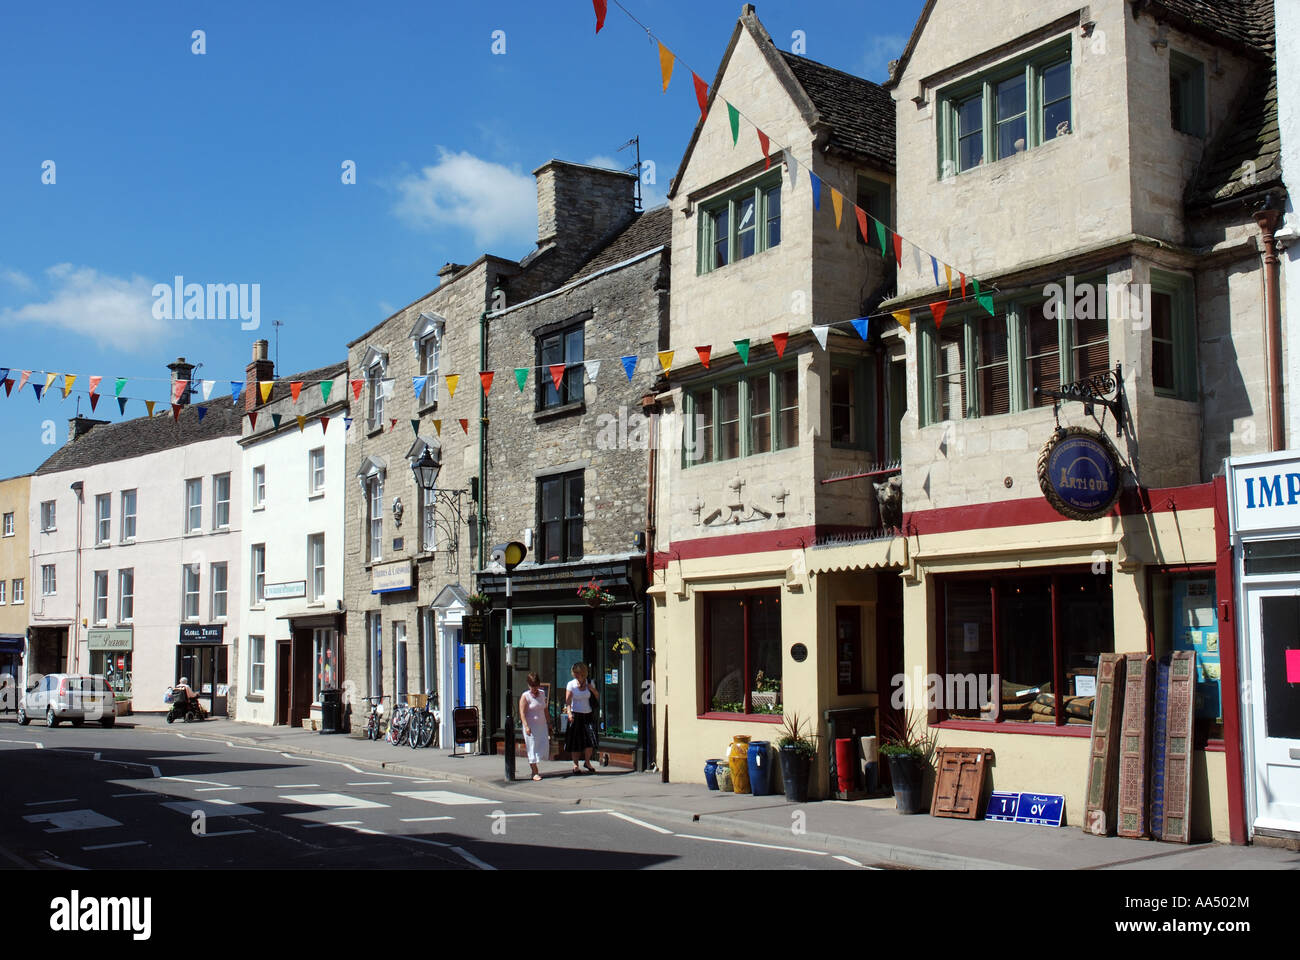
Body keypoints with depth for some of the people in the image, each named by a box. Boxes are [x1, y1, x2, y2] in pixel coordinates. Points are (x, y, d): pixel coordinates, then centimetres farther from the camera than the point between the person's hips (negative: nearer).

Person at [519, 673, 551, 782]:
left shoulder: (542, 693, 9)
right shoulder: (525, 696, -8)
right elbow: (522, 712, -15)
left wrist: (549, 723, 17)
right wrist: (526, 726, -25)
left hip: (542, 725, 5)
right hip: (531, 727, -5)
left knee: (544, 746, 1)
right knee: (532, 748, -2)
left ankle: (533, 766, 18)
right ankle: (535, 773, 3)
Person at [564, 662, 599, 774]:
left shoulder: (590, 683, 5)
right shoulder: (571, 684, -3)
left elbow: (598, 698, 13)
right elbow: (568, 701, -10)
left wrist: (593, 690, -6)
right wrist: (569, 712, -26)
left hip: (588, 715, 2)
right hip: (575, 715, -2)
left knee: (590, 740, -8)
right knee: (575, 741, 0)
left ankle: (587, 762, 12)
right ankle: (575, 765, 12)